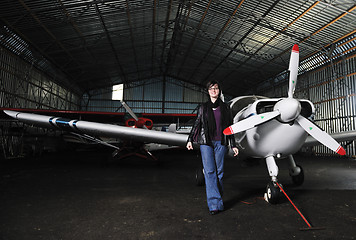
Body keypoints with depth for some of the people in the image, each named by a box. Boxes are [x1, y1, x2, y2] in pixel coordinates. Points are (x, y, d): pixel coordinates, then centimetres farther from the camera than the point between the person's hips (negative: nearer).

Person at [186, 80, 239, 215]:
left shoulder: (225, 108, 12)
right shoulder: (203, 108, 13)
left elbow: (229, 128, 12)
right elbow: (196, 124, 11)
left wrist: (233, 145, 9)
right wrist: (190, 140, 1)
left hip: (220, 143, 1)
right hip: (206, 142, 0)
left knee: (219, 171, 2)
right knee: (209, 171, -8)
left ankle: (218, 197, 20)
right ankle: (215, 204, -6)